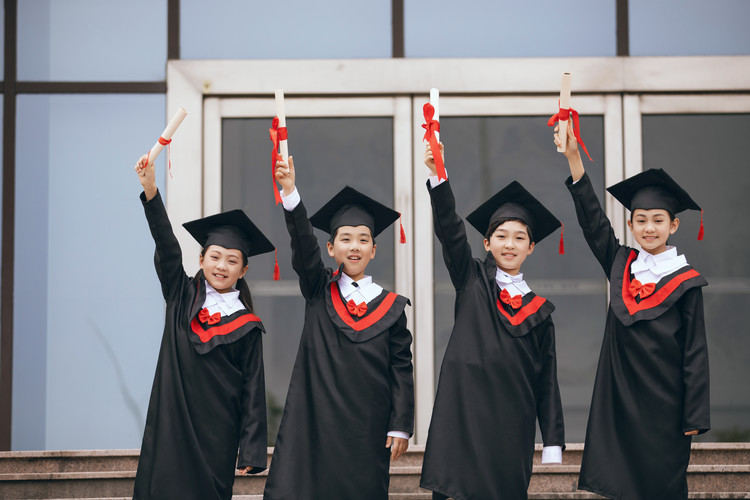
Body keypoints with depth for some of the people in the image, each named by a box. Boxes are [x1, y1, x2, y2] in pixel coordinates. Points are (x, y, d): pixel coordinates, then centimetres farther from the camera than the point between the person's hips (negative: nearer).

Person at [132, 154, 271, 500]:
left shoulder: (246, 327, 2)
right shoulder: (181, 297, 8)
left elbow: (253, 392, 1)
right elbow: (167, 248, -5)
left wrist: (251, 452, -6)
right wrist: (150, 190, -18)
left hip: (215, 437, -1)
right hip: (168, 431, 2)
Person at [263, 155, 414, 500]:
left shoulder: (391, 306, 6)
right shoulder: (319, 292, 7)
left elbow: (401, 370, 4)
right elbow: (303, 247, -10)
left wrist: (400, 426, -3)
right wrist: (289, 193, -25)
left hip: (366, 429, 1)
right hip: (315, 424, 0)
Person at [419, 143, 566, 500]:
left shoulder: (538, 310, 11)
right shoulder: (472, 283, 8)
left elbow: (547, 383, 9)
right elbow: (450, 232, -7)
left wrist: (553, 443, 3)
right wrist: (437, 177, -21)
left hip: (511, 427, 2)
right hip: (465, 416, -2)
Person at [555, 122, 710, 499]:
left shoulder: (685, 281, -2)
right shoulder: (621, 265, 7)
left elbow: (695, 351, -3)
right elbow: (592, 220, -1)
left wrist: (695, 415, -8)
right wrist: (573, 157, -11)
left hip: (663, 404, -3)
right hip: (619, 399, 3)